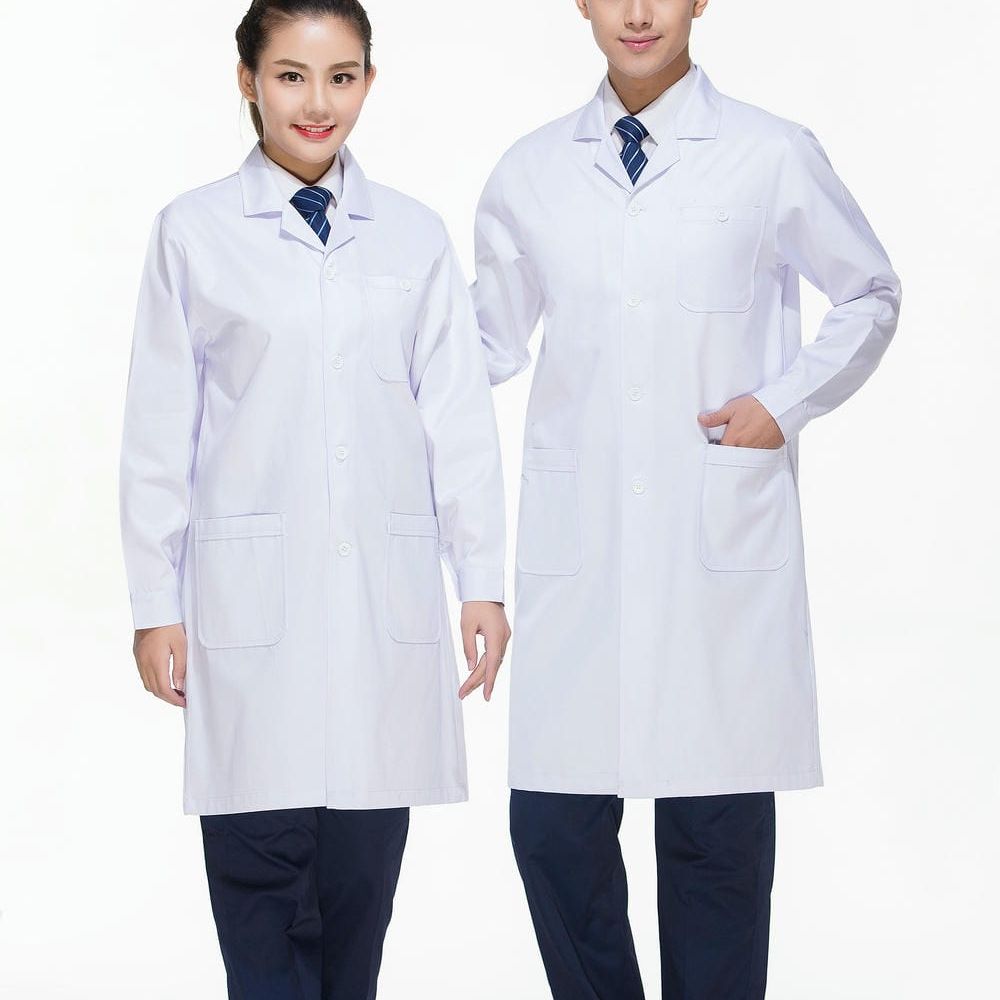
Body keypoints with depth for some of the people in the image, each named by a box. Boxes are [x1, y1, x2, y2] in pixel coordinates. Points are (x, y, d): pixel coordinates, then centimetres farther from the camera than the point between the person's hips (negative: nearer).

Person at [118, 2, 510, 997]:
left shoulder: (414, 235, 9)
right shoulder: (193, 231, 4)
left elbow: (458, 419, 9)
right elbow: (159, 430, 4)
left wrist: (482, 580, 5)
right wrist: (155, 603, 1)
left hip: (385, 597, 2)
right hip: (254, 596, -2)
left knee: (361, 870, 4)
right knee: (261, 861, -2)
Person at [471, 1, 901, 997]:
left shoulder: (774, 157, 3)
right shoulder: (528, 175, 10)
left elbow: (871, 295, 14)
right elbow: (491, 337, 20)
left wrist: (787, 402, 1)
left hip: (721, 543, -2)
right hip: (575, 546, 2)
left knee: (717, 830, 0)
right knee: (553, 822, 0)